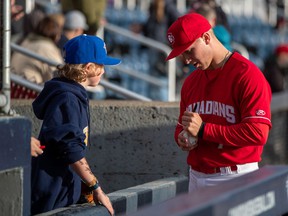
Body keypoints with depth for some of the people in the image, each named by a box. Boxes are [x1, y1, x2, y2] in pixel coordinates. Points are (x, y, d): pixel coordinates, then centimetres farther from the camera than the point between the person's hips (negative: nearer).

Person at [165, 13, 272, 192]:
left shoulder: (247, 75, -10)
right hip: (197, 177, 7)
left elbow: (258, 133, -19)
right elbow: (182, 126, 29)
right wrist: (182, 138, 3)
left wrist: (203, 130, -17)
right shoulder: (191, 81, 16)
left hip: (236, 179, -7)